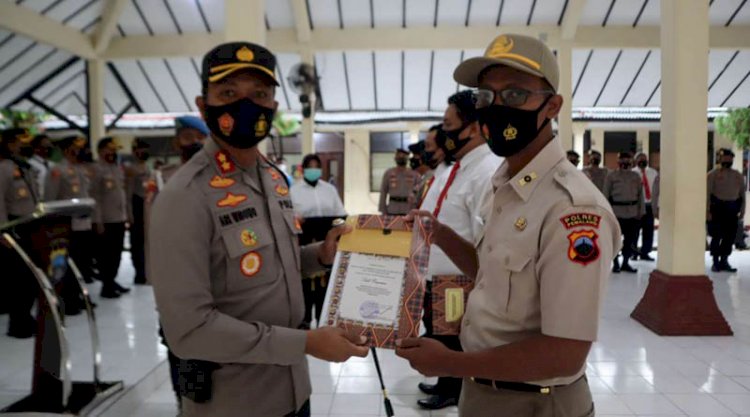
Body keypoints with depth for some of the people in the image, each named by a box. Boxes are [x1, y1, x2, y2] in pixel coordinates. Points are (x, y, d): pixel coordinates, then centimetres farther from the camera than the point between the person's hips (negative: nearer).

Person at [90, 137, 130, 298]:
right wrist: (98, 221, -17)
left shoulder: (118, 168, 14)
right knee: (106, 254, 2)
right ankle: (106, 286, 11)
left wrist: (126, 213, 13)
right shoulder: (97, 169, -10)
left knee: (117, 253, 14)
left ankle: (112, 281, 27)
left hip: (120, 219, 7)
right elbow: (94, 197, -14)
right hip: (105, 220, -7)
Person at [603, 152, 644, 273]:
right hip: (616, 211, -3)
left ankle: (626, 262, 20)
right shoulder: (611, 176, 1)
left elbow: (640, 194, 13)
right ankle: (615, 263, 13)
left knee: (630, 239, 7)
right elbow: (606, 194, -1)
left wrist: (641, 211, 8)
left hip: (632, 212, 4)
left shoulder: (636, 177, 12)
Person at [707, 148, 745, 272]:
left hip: (732, 208, 5)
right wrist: (707, 211, -14)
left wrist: (742, 210, 11)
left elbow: (742, 193, 18)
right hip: (717, 206, -5)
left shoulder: (738, 175, 15)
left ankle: (724, 261, 14)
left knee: (730, 236, 4)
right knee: (717, 236, -3)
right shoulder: (713, 174, -1)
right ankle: (715, 262, 6)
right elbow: (707, 193, -7)